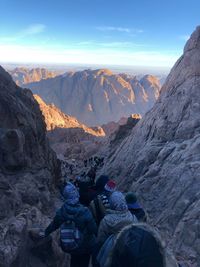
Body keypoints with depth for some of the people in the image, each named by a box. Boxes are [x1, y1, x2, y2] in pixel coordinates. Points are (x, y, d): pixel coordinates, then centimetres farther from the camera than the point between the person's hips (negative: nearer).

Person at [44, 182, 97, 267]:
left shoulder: (61, 212, -20)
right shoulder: (85, 212, -31)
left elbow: (53, 225, -2)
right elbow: (94, 229, -22)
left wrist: (46, 232, 18)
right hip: (86, 246, -2)